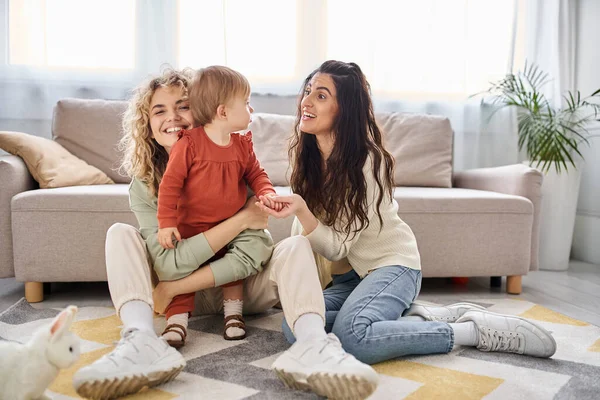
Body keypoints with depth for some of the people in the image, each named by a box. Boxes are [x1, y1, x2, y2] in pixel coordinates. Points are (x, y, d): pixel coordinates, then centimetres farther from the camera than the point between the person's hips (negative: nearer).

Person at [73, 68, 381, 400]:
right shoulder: (143, 185, -11)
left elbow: (249, 255, -24)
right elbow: (170, 262, -24)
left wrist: (171, 289, -24)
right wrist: (241, 218, -28)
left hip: (240, 287, 0)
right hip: (192, 296, 1)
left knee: (297, 245, -26)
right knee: (120, 234, -18)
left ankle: (312, 346, -54)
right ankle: (142, 343, -44)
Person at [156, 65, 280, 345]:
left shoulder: (243, 144, 2)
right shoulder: (189, 143, -15)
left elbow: (256, 174, 11)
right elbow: (170, 183, -14)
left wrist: (267, 194, -12)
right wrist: (166, 223, -18)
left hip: (233, 231, 5)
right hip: (190, 231, -4)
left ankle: (233, 311, 14)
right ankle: (178, 318, 4)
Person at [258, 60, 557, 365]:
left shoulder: (367, 161, -20)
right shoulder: (306, 156, 0)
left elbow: (337, 246, -21)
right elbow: (303, 233, 12)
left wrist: (301, 209, -36)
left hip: (391, 263, -7)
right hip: (347, 274, 7)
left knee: (351, 337, -34)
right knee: (295, 327, -21)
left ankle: (474, 329, -15)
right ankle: (412, 317, -7)